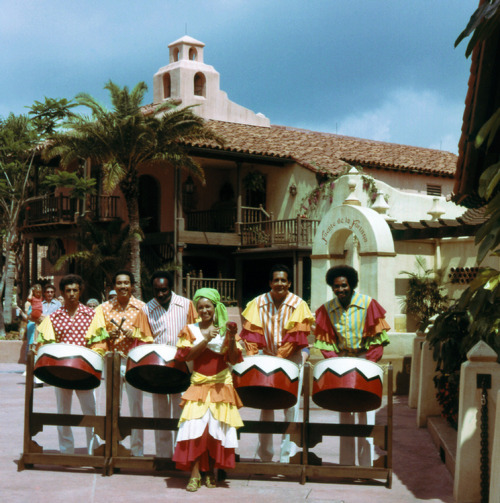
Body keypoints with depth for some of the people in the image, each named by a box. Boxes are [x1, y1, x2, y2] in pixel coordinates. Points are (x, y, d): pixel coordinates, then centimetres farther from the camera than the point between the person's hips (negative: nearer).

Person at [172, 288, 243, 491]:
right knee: (195, 426, -13)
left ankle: (210, 471, 12)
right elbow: (188, 356, -6)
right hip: (199, 385, 0)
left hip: (221, 385, 0)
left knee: (217, 427, -1)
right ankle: (195, 473, -8)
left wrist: (232, 340, -17)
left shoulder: (224, 329, 5)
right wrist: (206, 340, -15)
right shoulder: (190, 330, 7)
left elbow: (233, 360, -1)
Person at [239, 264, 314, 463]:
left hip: (291, 359, -2)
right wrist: (251, 357, -18)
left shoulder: (298, 305, -8)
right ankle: (265, 456, 14)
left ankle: (287, 457, -1)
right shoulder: (258, 303, -2)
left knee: (291, 407, -5)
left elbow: (295, 336, -13)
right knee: (265, 406, 5)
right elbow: (252, 334, -3)